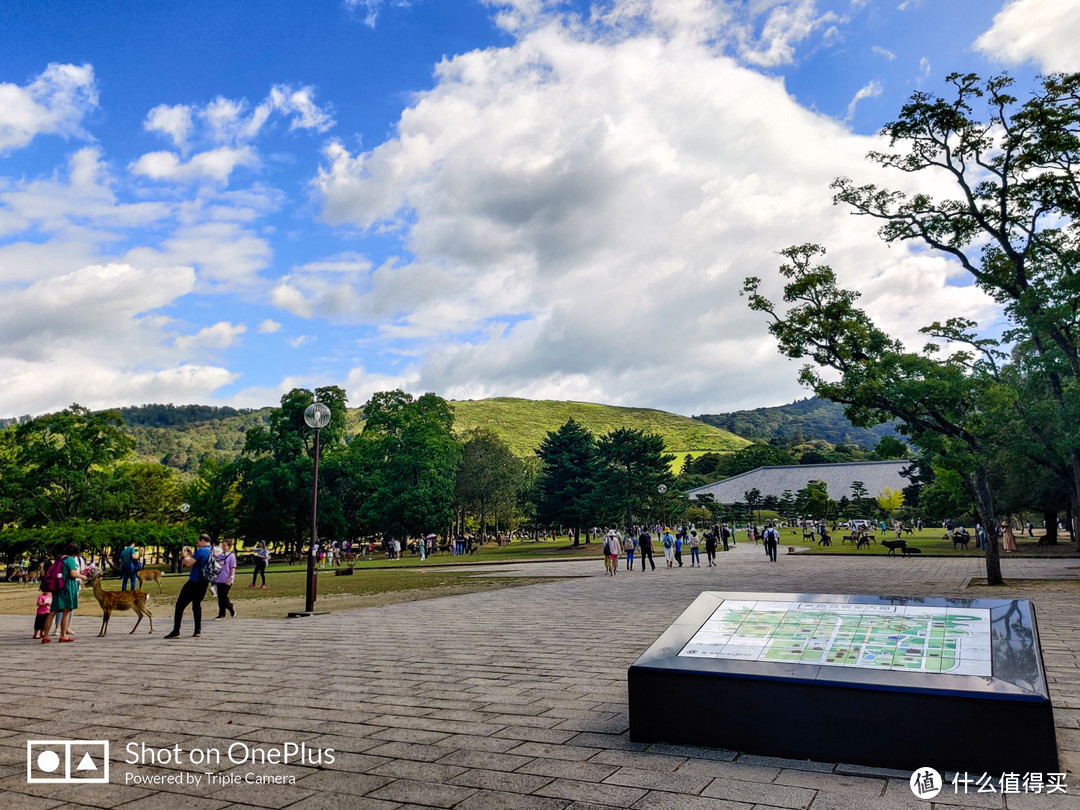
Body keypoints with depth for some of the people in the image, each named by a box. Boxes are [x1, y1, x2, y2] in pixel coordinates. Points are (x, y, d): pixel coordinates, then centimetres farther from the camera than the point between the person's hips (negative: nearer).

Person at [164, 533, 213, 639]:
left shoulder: (201, 551, -15)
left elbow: (188, 563, -15)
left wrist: (185, 557, 3)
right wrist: (192, 555, 19)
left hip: (194, 582, -8)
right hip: (204, 583, 8)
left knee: (180, 605, -1)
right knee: (197, 605, 18)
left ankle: (176, 631, -4)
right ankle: (198, 631, 14)